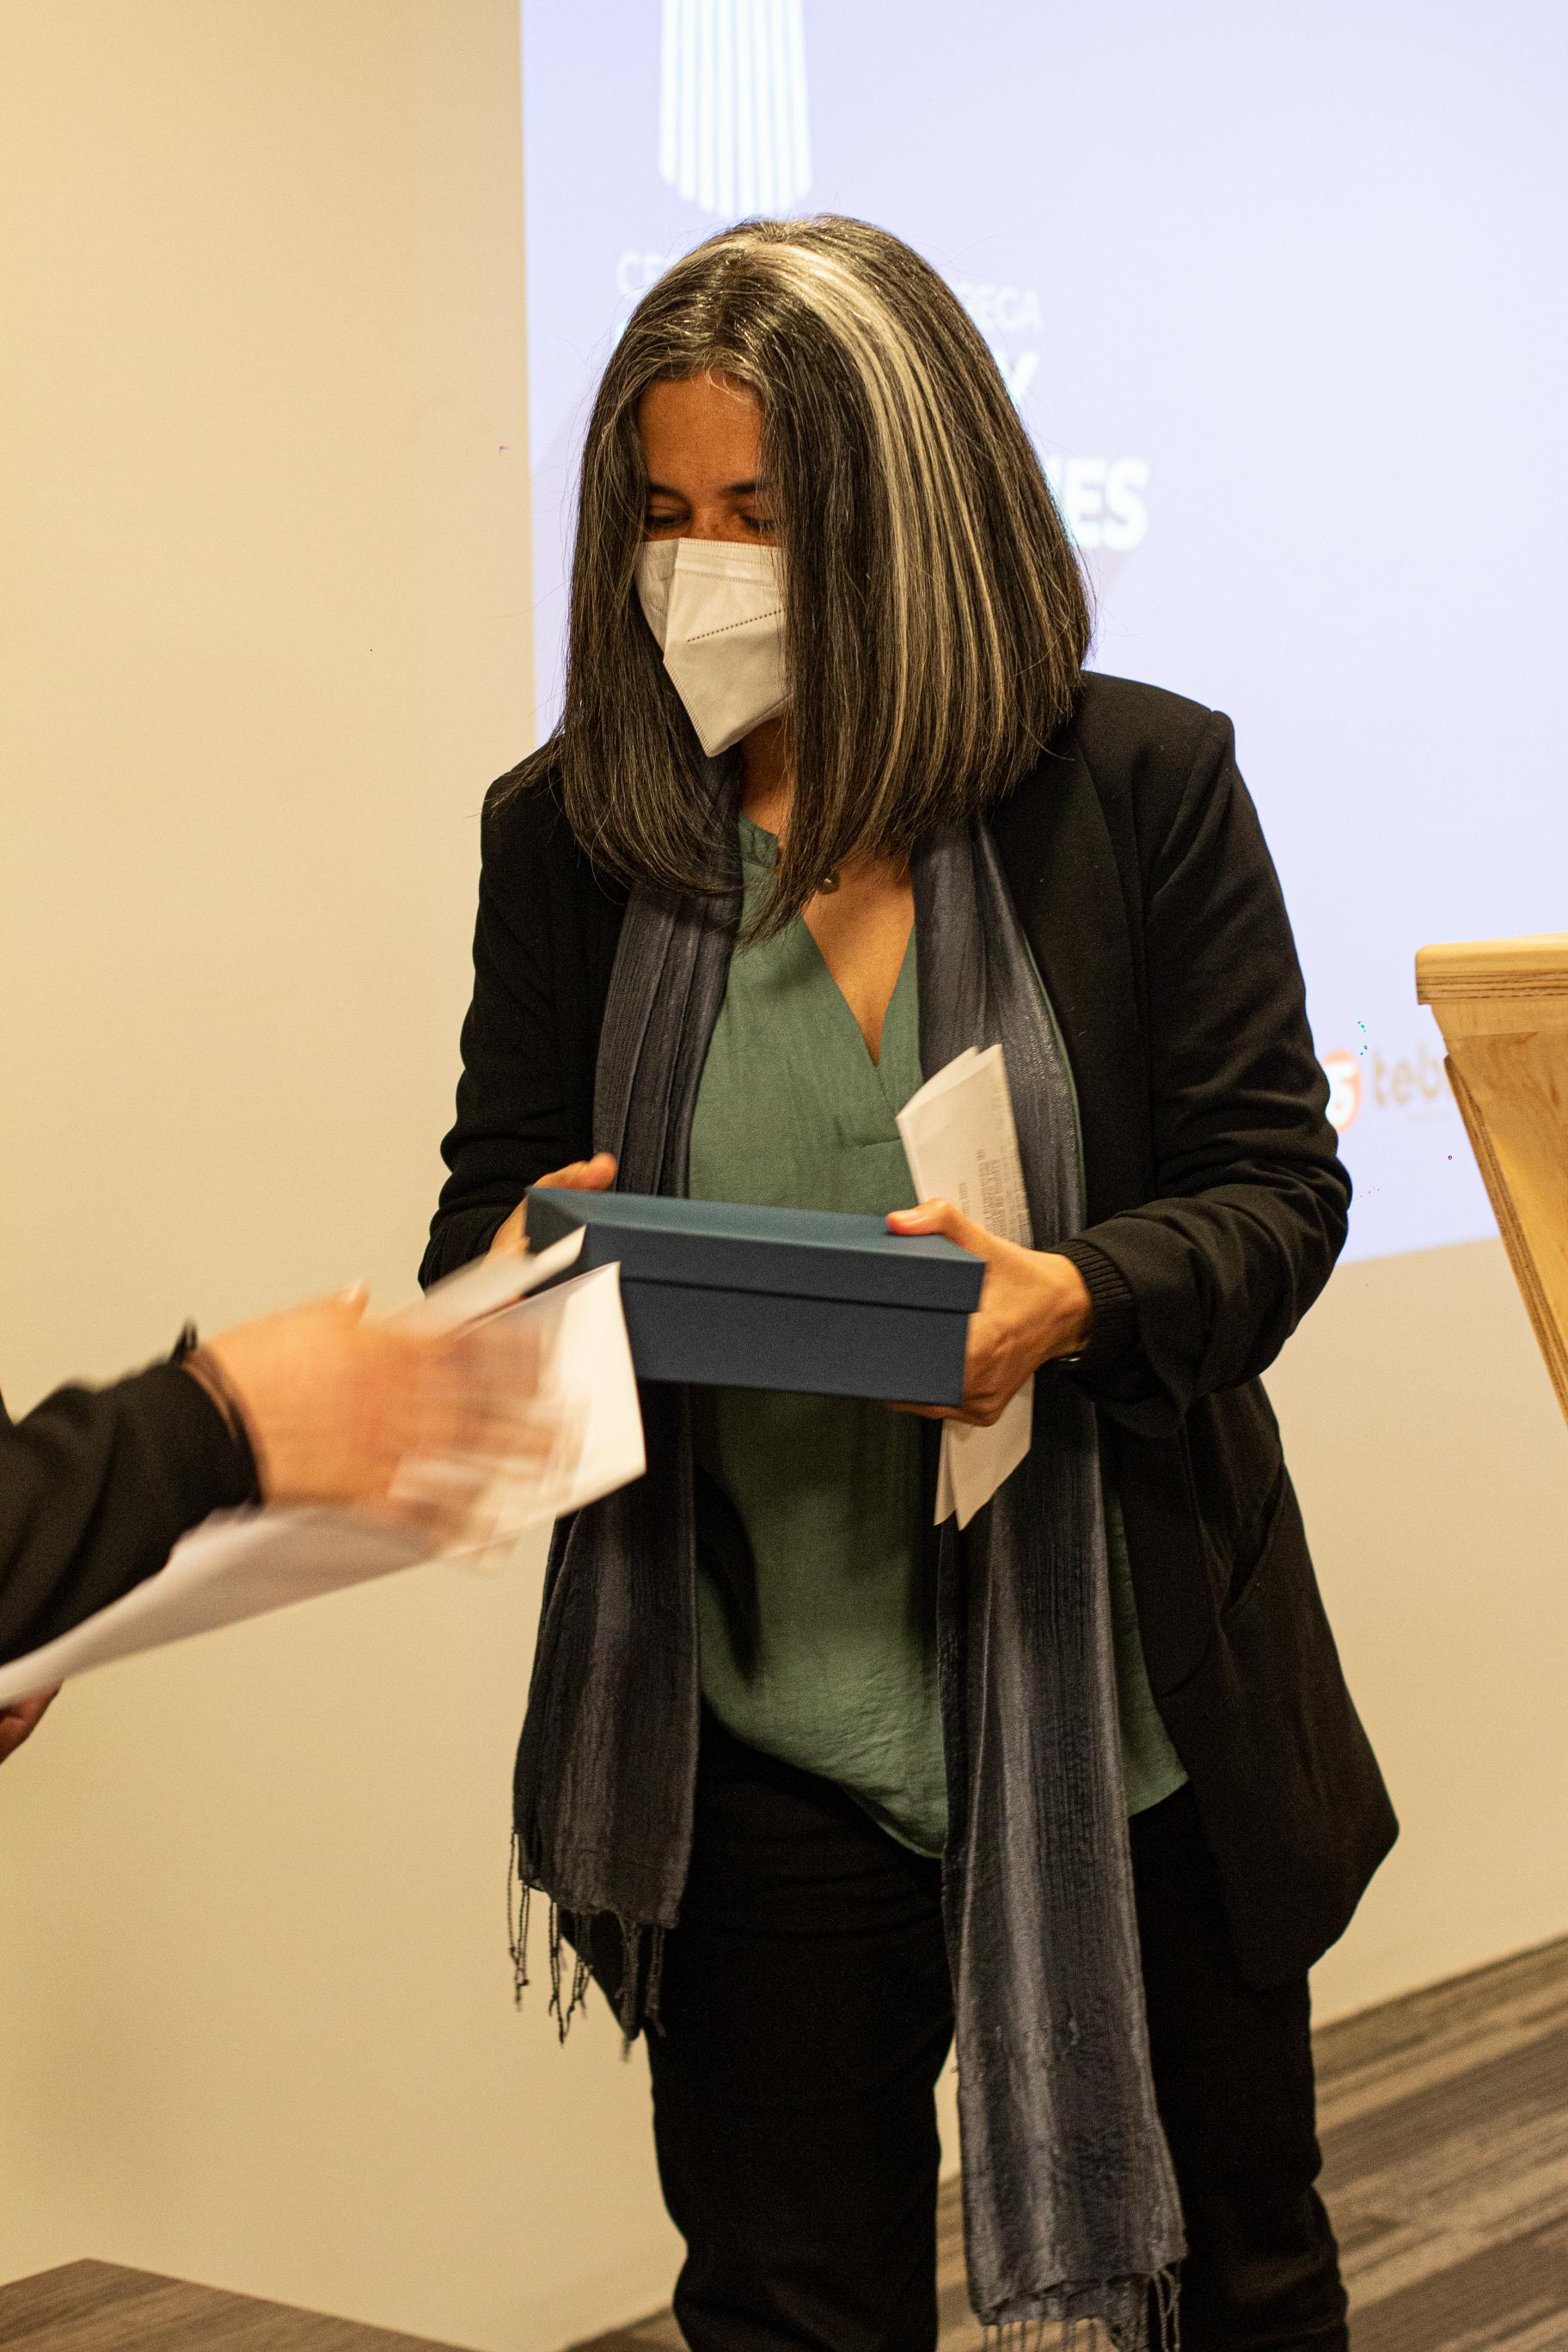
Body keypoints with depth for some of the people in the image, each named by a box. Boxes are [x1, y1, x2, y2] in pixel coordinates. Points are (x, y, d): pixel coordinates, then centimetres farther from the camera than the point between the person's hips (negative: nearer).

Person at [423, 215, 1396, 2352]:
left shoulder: (1144, 787, -4)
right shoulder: (573, 832, 0)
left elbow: (1279, 1190, -5)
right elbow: (491, 1202, 6)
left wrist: (1077, 1296, -26)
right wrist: (513, 1269, -19)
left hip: (1125, 1696, 0)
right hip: (761, 1729, 1)